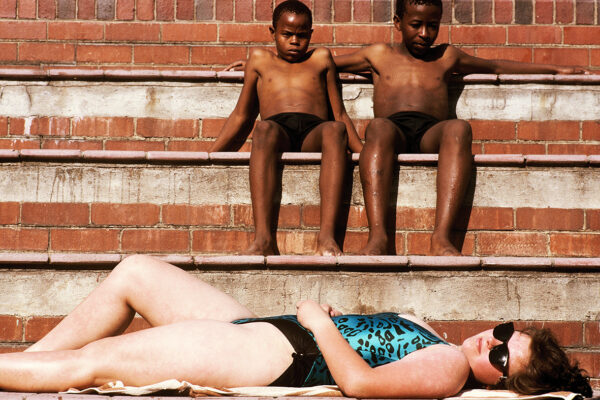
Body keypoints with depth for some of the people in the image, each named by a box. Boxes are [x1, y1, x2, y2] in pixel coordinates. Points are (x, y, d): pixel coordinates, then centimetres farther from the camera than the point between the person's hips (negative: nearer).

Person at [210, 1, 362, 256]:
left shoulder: (320, 58, 31)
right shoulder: (259, 60, 31)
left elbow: (340, 115, 26)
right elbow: (241, 117, 30)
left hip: (313, 133, 0)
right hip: (278, 132, 0)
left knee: (334, 129, -37)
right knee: (265, 128, -39)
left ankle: (327, 237, -51)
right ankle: (263, 238, -55)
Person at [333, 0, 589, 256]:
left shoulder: (446, 57, 32)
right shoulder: (379, 55, 27)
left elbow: (496, 67, 42)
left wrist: (554, 70, 44)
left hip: (430, 134, 2)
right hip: (393, 132, -1)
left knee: (458, 128, -36)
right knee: (379, 127, -40)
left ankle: (441, 236, -51)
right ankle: (378, 235, -57)